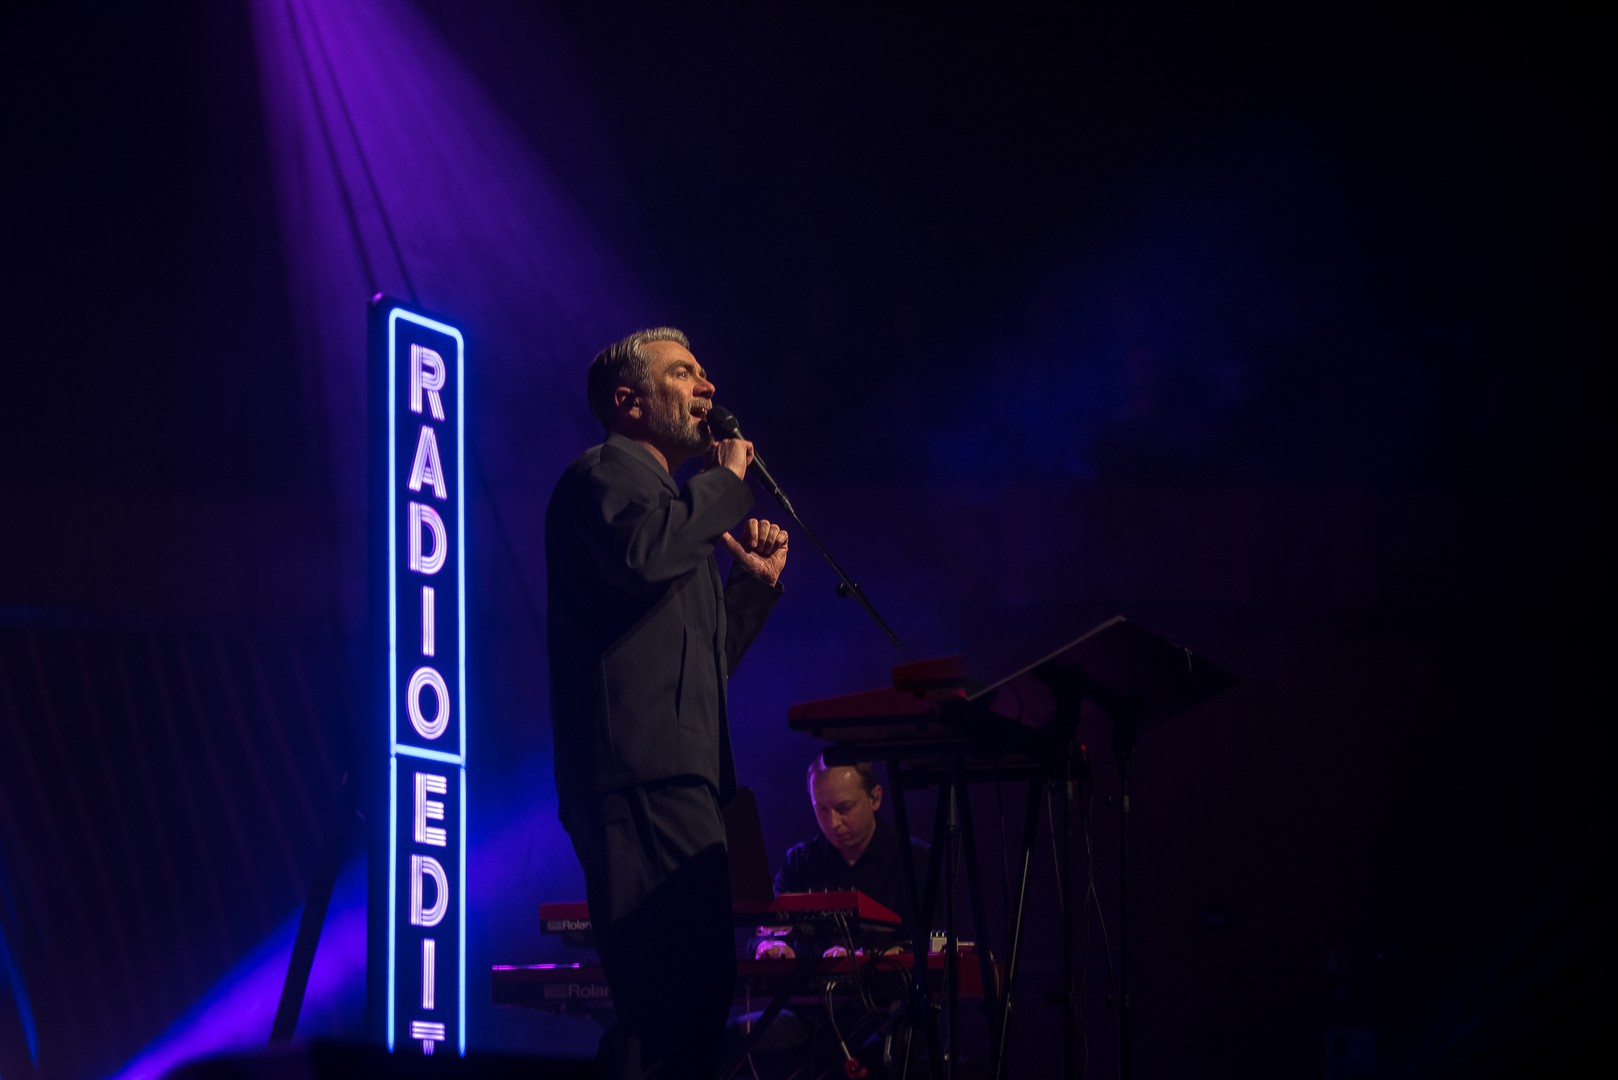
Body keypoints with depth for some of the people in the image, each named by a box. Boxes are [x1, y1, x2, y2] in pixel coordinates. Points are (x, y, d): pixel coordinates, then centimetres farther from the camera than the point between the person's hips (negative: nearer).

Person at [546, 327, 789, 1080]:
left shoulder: (666, 497, 31)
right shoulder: (606, 474, 1)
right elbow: (638, 553, -23)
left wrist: (754, 583, 22)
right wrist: (725, 483, -9)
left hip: (672, 785, 11)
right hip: (644, 780, -11)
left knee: (692, 998, 5)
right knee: (683, 995, -21)